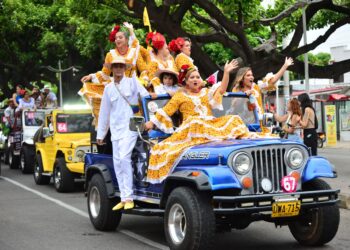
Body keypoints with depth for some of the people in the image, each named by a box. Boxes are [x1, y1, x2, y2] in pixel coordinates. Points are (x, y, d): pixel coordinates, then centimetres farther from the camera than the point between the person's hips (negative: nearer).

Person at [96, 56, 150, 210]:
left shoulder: (132, 82, 3)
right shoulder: (108, 88, 14)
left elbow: (147, 97, -2)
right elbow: (104, 112, 17)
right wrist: (100, 134, 17)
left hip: (130, 127, -5)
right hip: (115, 129, 5)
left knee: (124, 158, -19)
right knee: (117, 162, 2)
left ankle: (128, 197, -17)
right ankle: (123, 198, 7)